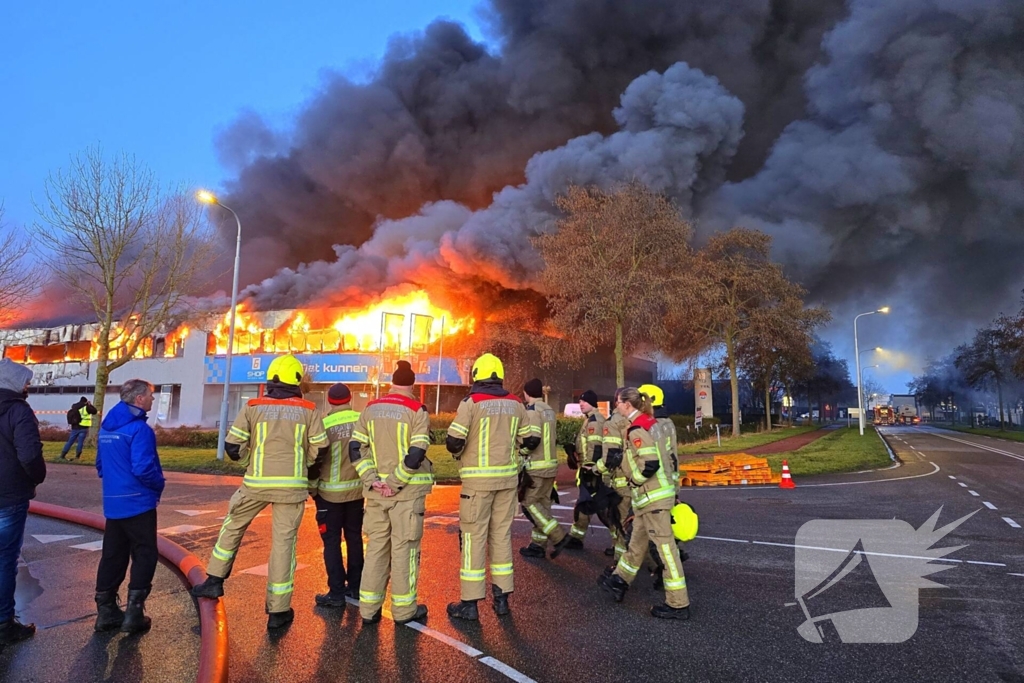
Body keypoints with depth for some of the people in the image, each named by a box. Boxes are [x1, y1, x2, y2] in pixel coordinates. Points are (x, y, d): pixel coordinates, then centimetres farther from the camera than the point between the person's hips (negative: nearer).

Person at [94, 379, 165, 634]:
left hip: (112, 503, 8)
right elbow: (143, 468, -23)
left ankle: (106, 611, 21)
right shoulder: (139, 429, -19)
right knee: (145, 555, 2)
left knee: (112, 556, 15)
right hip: (138, 503, -8)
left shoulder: (107, 427, 10)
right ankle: (134, 612, 4)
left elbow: (100, 464, 18)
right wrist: (159, 484, -6)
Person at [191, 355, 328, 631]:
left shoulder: (253, 407, 0)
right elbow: (320, 450, -1)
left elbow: (233, 447, 0)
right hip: (291, 485, -1)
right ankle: (278, 611, 11)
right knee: (283, 542, 5)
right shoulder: (309, 410, -1)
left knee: (233, 527, 26)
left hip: (257, 482, 1)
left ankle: (214, 581, 34)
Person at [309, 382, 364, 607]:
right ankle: (355, 587, 23)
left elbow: (315, 460, -9)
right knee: (355, 537, 15)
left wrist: (312, 489, 5)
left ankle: (336, 592, 8)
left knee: (331, 541, 7)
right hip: (357, 489, 3)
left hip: (330, 492, -3)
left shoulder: (324, 425, -13)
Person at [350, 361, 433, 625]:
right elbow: (416, 455, -18)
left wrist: (371, 480, -3)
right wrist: (395, 483, -13)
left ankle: (368, 609, 21)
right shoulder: (416, 410, -9)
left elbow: (356, 448, 3)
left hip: (376, 491, 5)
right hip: (408, 490, -4)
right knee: (404, 548, 5)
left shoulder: (371, 408, 7)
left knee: (376, 546, 14)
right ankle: (404, 610, 15)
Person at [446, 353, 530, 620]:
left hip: (478, 478, -5)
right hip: (507, 477, 5)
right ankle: (502, 597, 21)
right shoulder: (515, 404, 4)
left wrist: (460, 453, 6)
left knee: (474, 537, 3)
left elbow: (454, 441, -15)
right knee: (502, 535, 13)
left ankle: (470, 602, 9)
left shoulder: (471, 402, -10)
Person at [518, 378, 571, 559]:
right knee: (543, 503, 11)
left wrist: (521, 451, -7)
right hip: (551, 464, 9)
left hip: (536, 466, -9)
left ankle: (558, 536, -5)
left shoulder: (532, 410, -14)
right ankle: (538, 545, 15)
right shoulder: (550, 410, 13)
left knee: (529, 502, -1)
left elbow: (531, 440, -23)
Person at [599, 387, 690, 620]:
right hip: (652, 495, 10)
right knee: (637, 543, 20)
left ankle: (678, 604, 5)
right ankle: (619, 582, 34)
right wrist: (619, 460, 11)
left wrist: (634, 482, -10)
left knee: (664, 547, -3)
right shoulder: (646, 423, 11)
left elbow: (650, 464, -25)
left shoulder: (637, 430, -18)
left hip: (653, 497, -10)